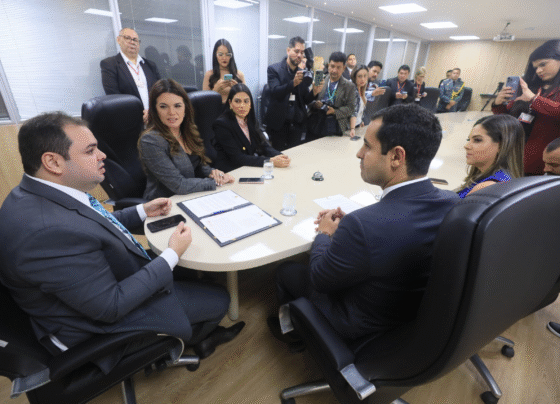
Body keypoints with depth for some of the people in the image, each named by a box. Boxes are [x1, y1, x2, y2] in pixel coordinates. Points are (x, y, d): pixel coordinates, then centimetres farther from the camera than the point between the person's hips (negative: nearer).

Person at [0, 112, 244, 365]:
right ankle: (194, 339, 36)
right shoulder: (47, 231, -37)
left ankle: (201, 333, 39)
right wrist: (172, 256, -24)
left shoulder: (41, 193, -6)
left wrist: (142, 211, 6)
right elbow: (111, 307, -30)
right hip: (103, 322, -9)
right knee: (218, 300, 0)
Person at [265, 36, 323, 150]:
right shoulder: (274, 69, -1)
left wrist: (314, 92, -11)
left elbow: (304, 100, 11)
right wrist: (293, 83, -30)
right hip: (279, 124, -3)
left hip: (297, 124, 4)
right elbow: (274, 92, -15)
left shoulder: (303, 73, 11)